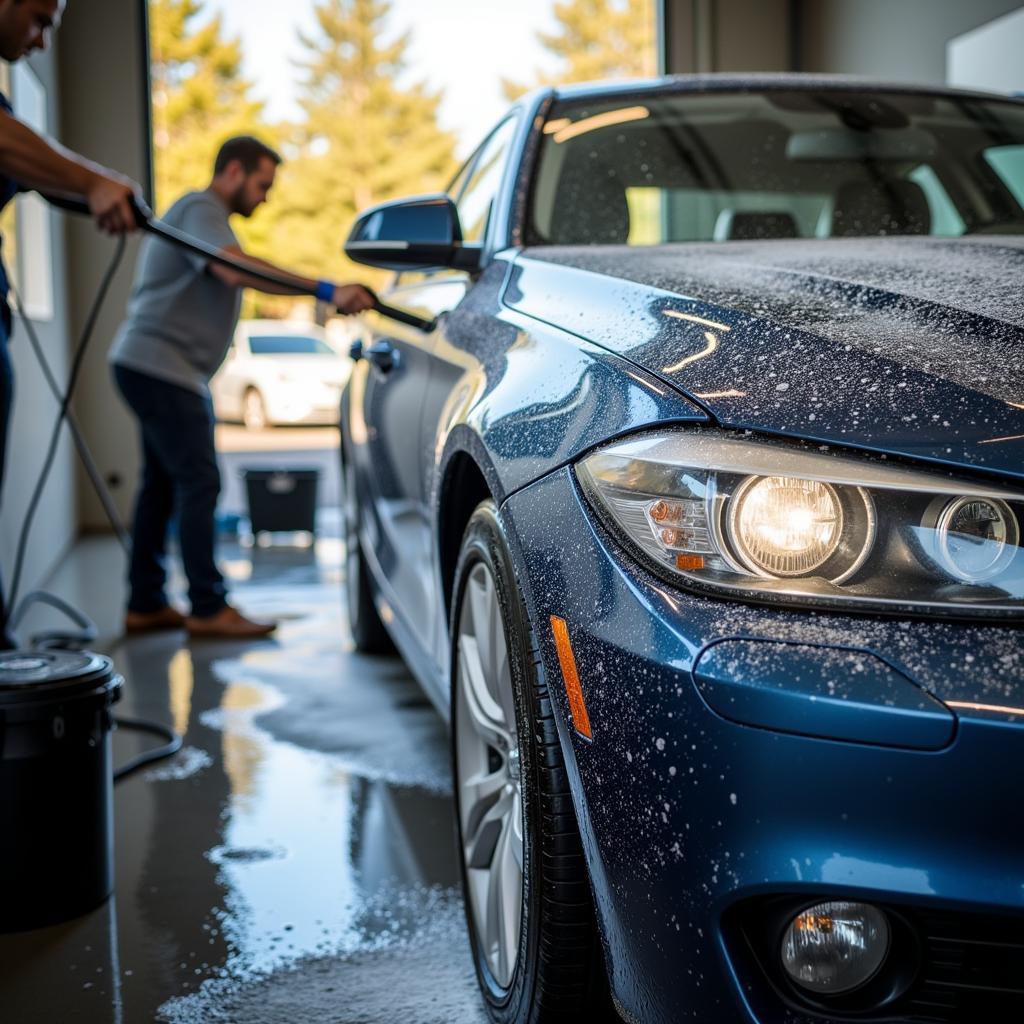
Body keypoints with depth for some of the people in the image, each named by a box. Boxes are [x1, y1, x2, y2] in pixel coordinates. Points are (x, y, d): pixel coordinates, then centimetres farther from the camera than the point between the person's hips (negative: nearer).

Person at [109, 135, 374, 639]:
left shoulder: (204, 213, 23)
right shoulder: (200, 209, -13)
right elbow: (237, 270, -31)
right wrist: (327, 291, -37)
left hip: (157, 368, 11)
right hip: (160, 365, -11)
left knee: (163, 484, 11)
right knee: (199, 483, -11)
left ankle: (145, 603, 15)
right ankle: (208, 609, -9)